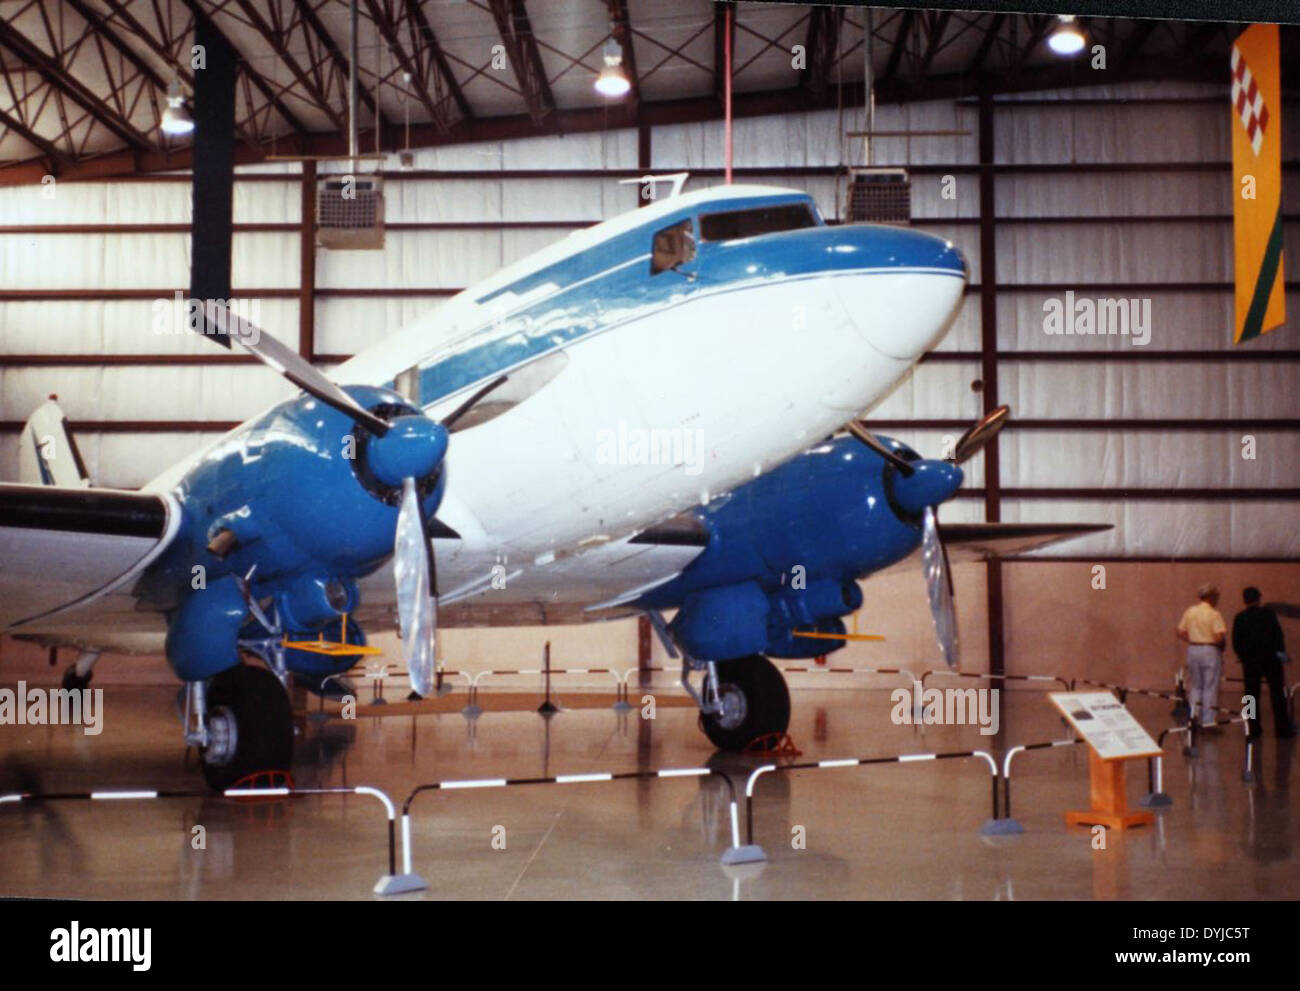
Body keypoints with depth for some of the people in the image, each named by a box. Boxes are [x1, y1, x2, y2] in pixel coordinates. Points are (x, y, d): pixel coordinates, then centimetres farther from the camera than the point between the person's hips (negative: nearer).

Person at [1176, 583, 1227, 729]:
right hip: (1210, 651, -5)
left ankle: (1194, 711, 4)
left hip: (1193, 650, 5)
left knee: (1195, 685, 18)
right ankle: (1208, 720, 5)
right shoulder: (1214, 614, -12)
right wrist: (1222, 643, 2)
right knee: (1210, 687, 3)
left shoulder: (1190, 611, 4)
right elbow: (1220, 636, -18)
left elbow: (1181, 633, 5)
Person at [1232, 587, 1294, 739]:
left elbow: (1236, 642, -2)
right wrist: (1281, 651, 1)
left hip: (1250, 662, 1)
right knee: (1277, 694, 4)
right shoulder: (1268, 613, -3)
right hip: (1271, 658, -1)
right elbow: (1278, 634, -7)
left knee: (1252, 696, 5)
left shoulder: (1239, 618, -1)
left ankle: (1254, 730, 2)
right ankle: (1283, 729, 3)